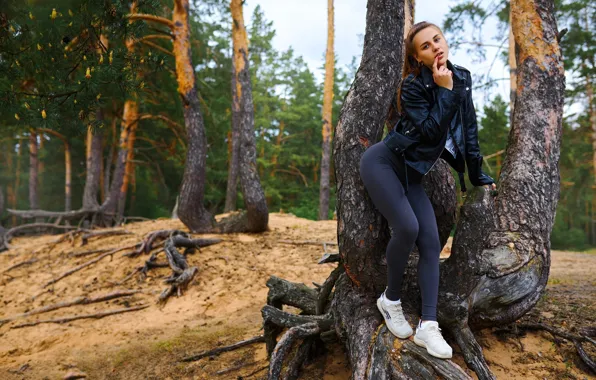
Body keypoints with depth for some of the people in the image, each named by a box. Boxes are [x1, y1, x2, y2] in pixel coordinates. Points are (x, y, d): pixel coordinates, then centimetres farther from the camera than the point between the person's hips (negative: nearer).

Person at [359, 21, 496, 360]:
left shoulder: (463, 78, 2)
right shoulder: (413, 86, -17)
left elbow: (469, 131, 9)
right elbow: (432, 132, -28)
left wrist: (478, 176, 11)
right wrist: (445, 90, -26)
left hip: (410, 174, 6)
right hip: (382, 163, -6)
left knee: (431, 241, -7)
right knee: (407, 228, -23)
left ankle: (428, 326, -7)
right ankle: (391, 299, 3)